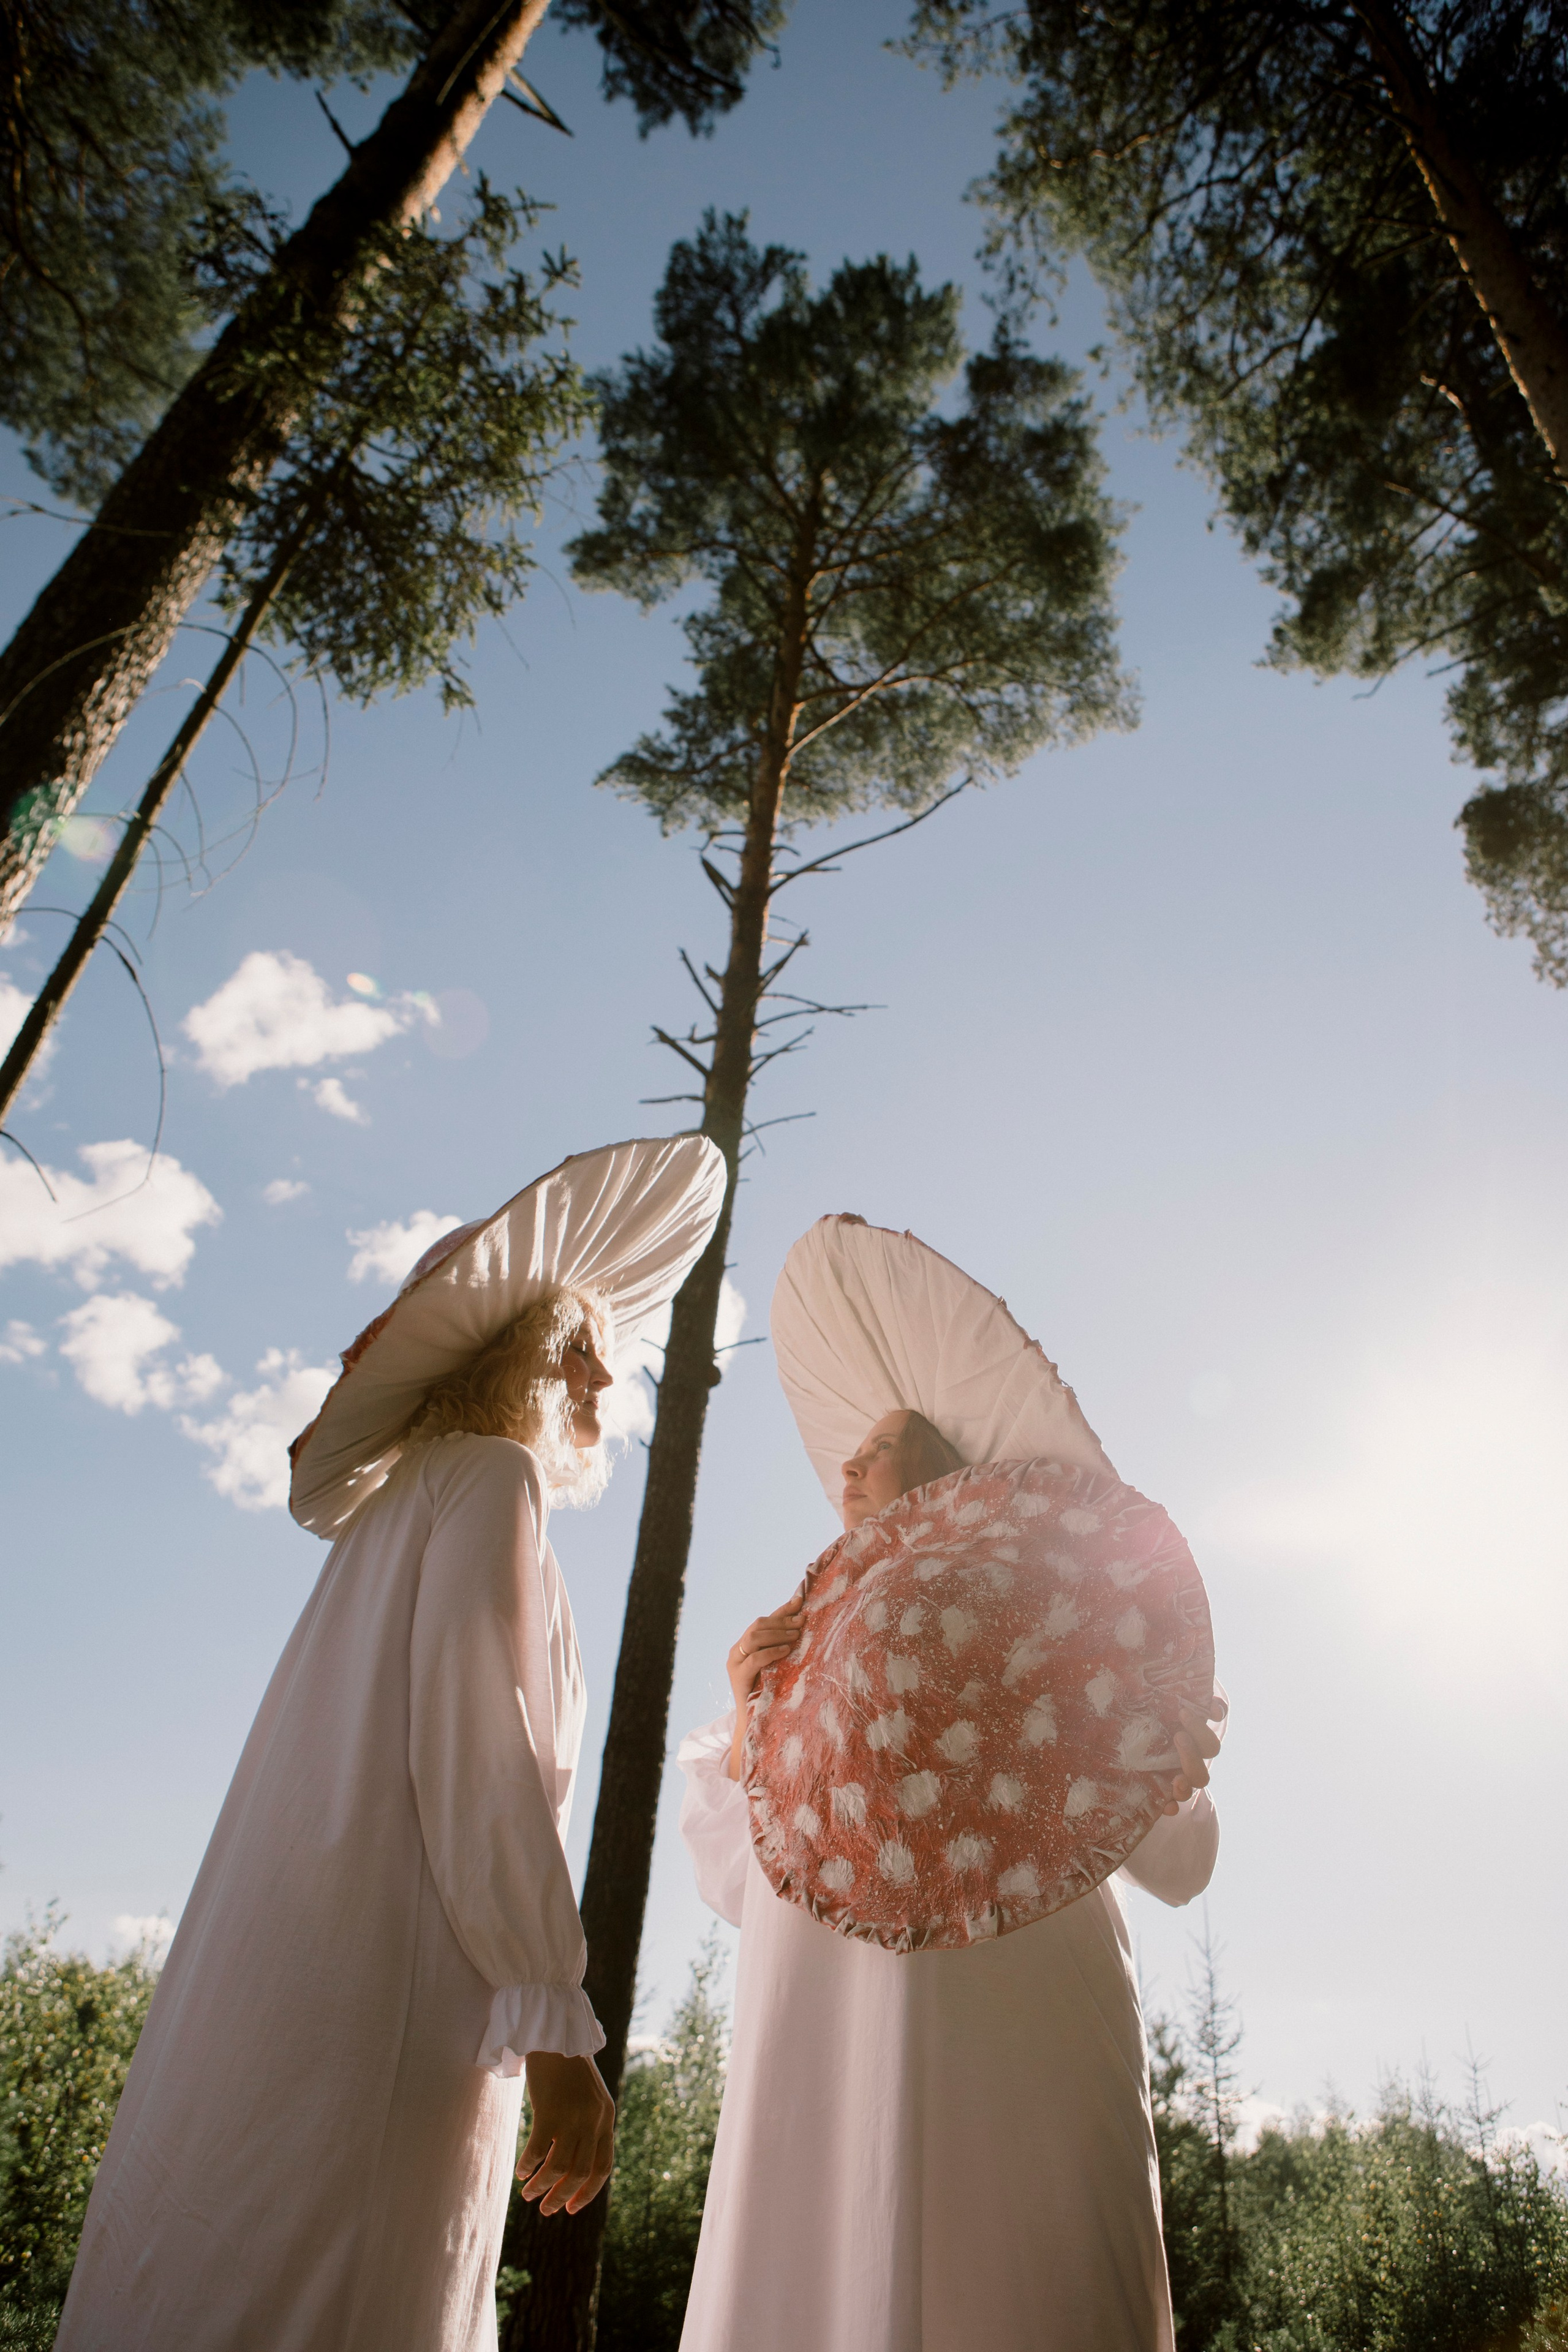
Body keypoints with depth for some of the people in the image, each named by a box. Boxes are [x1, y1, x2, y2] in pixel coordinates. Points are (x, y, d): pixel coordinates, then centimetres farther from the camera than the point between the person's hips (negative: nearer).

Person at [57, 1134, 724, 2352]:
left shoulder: (402, 1505, 25)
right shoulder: (490, 1476, -4)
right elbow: (475, 1753, -16)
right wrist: (557, 2022, -17)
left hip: (290, 1974, 9)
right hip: (380, 1990, -9)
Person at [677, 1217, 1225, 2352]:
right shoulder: (808, 1645, 18)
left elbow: (1176, 1862, 5)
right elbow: (737, 1880, 13)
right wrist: (746, 1725, -5)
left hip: (1010, 2029, -3)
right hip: (832, 2037, 3)